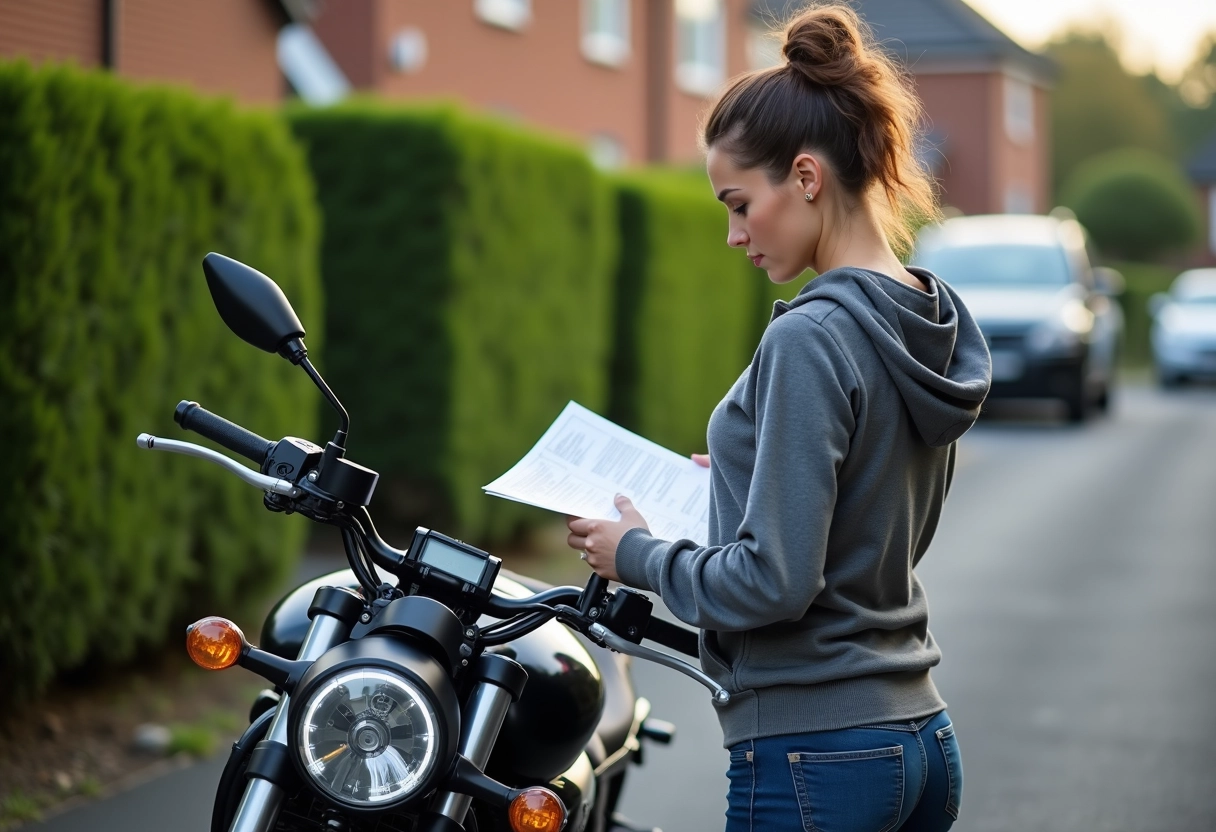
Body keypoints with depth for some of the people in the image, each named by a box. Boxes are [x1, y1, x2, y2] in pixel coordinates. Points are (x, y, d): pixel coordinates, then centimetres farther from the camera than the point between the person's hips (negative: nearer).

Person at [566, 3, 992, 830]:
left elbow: (774, 581, -21)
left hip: (813, 757, -9)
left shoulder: (809, 340, -18)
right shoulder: (934, 328, 9)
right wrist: (747, 481, 19)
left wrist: (637, 554, -6)